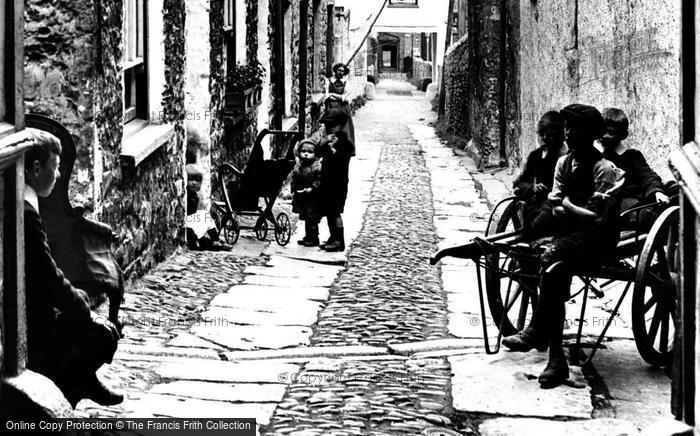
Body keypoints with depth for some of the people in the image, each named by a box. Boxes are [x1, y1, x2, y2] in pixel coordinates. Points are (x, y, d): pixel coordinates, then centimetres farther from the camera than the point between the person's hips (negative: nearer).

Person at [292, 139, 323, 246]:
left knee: (312, 219, -5)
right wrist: (294, 190, 5)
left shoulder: (317, 166, -11)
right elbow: (294, 181, 16)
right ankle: (307, 237, 26)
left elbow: (319, 181, -17)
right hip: (301, 198, 7)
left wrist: (312, 188, -26)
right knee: (306, 219, 16)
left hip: (313, 198, -7)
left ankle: (314, 238, 2)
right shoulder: (297, 167, 9)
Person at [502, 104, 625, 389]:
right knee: (555, 273, -27)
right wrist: (581, 212, -12)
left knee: (552, 256, -33)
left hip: (597, 240, -5)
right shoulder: (564, 163, 11)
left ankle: (537, 332, -24)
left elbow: (598, 218, -17)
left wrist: (567, 205, -7)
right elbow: (556, 209, 7)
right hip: (569, 235, 5)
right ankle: (556, 359, -29)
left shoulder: (604, 169, -11)